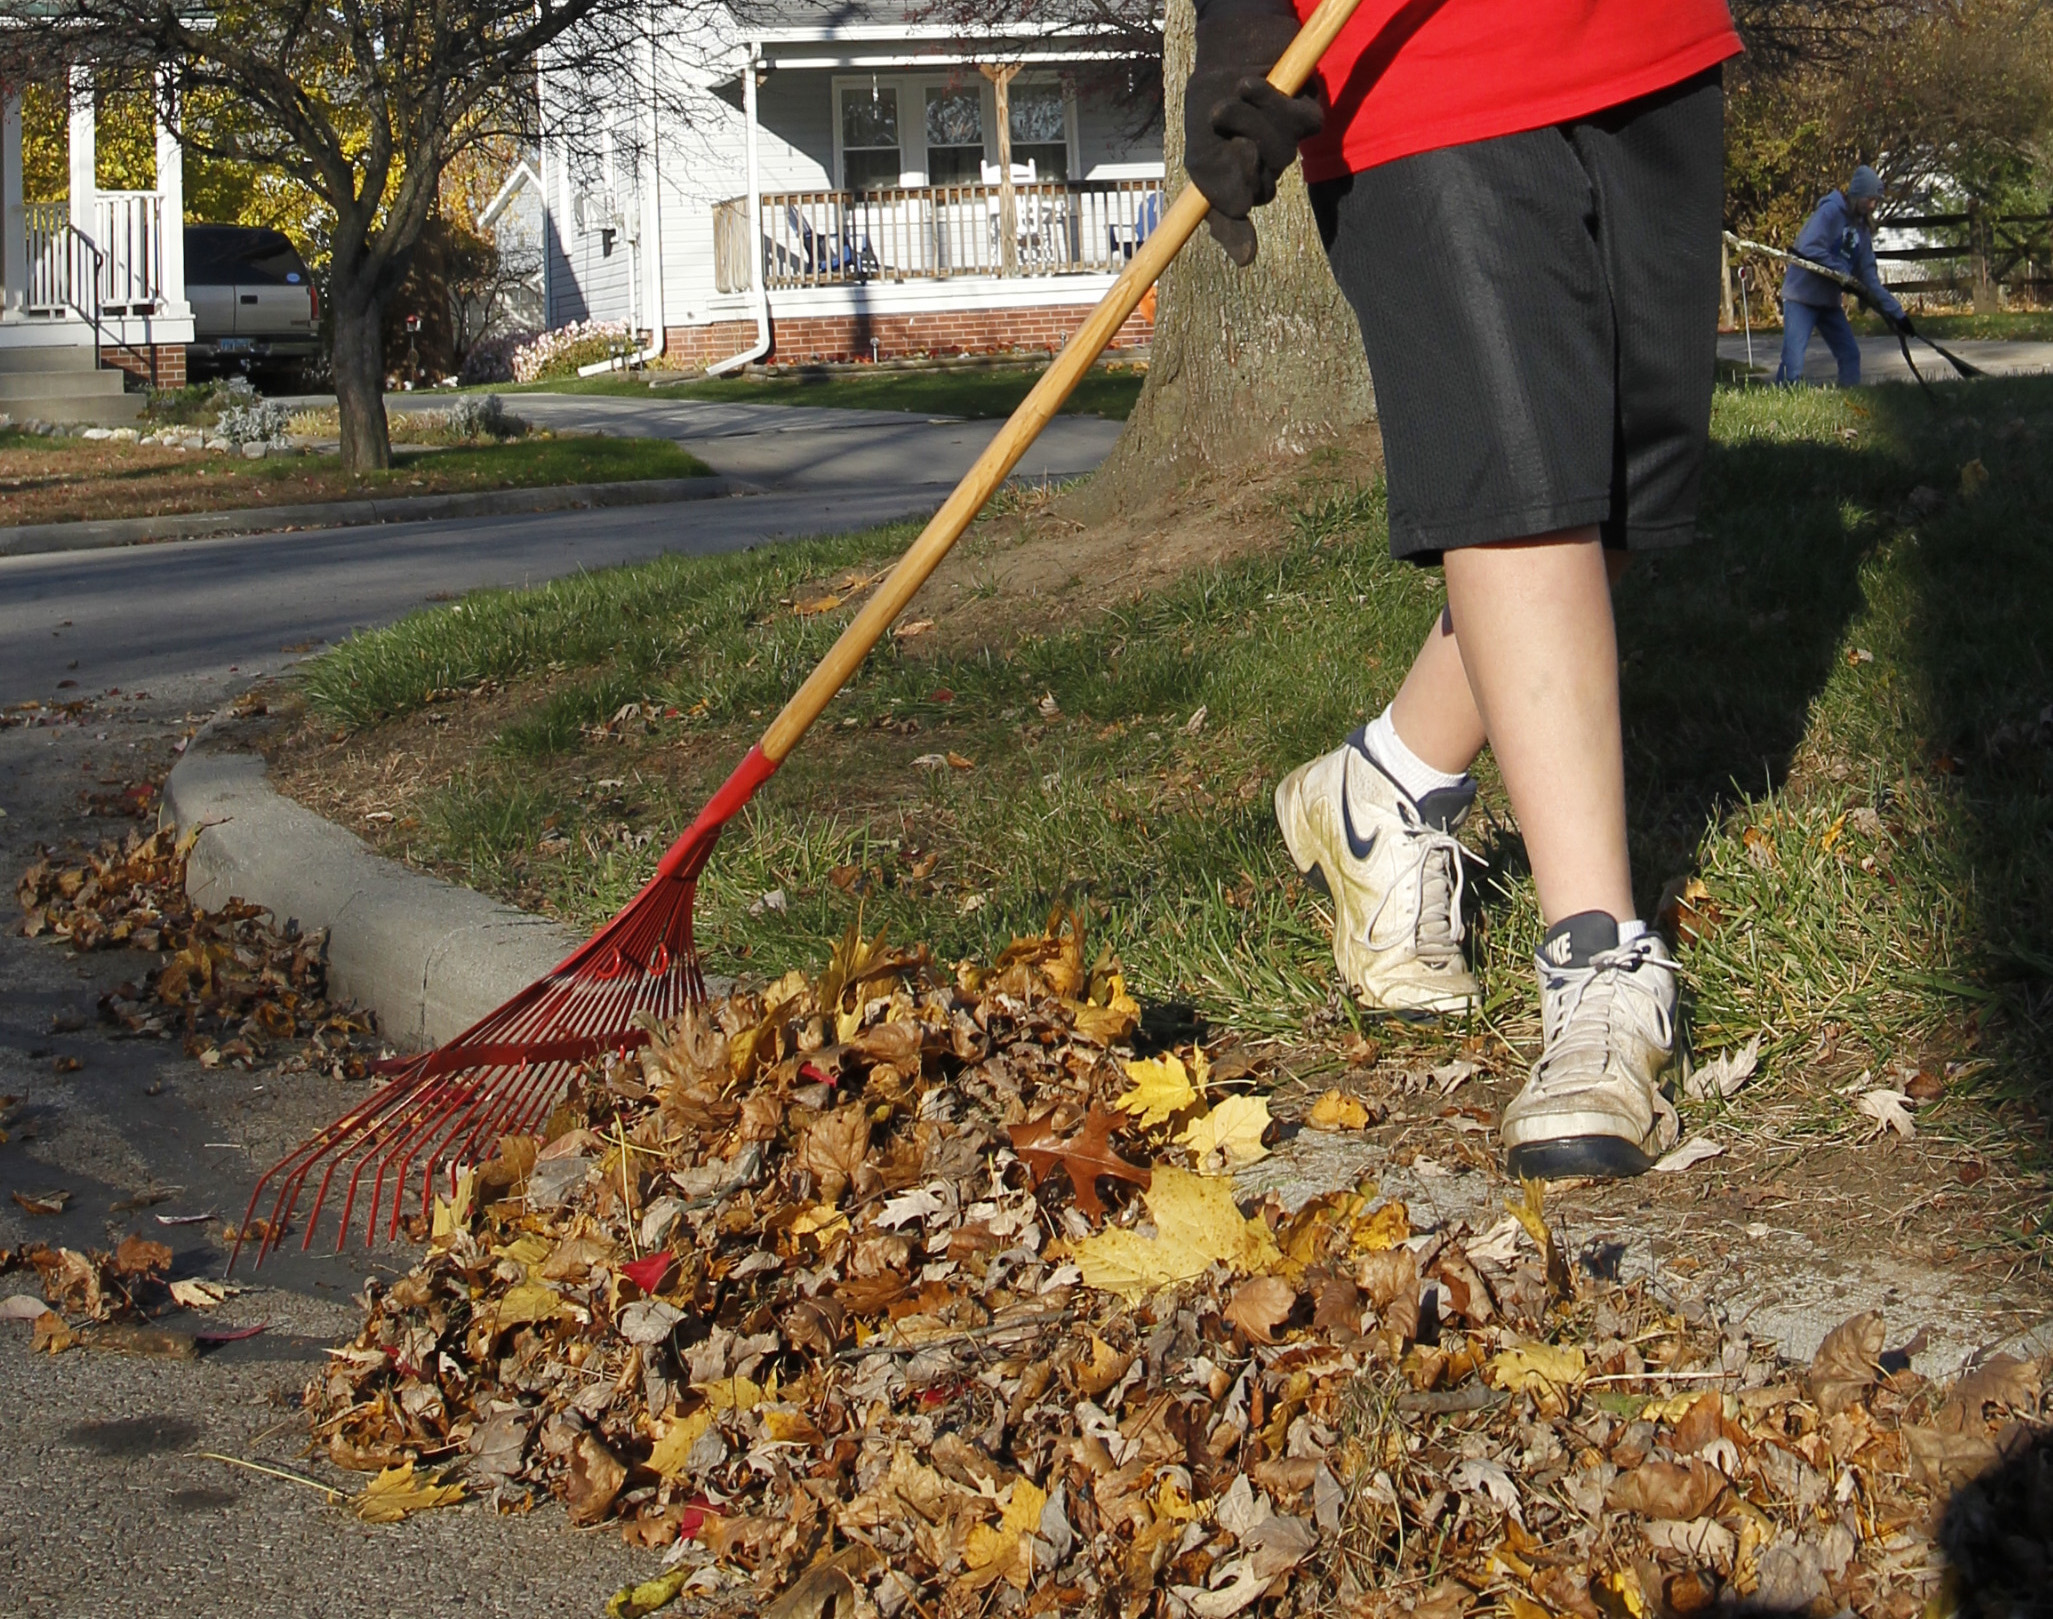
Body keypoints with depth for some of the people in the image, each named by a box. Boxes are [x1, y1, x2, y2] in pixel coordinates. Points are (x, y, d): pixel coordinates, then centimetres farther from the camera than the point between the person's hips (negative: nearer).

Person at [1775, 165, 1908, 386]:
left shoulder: (1862, 226, 10)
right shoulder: (1829, 211, -14)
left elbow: (1868, 274, 8)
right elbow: (1809, 250, -25)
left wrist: (1895, 311, 2)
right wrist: (1844, 273, -23)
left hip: (1829, 301, 8)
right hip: (1802, 295, -8)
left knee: (1850, 354, 9)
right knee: (1793, 359, -17)